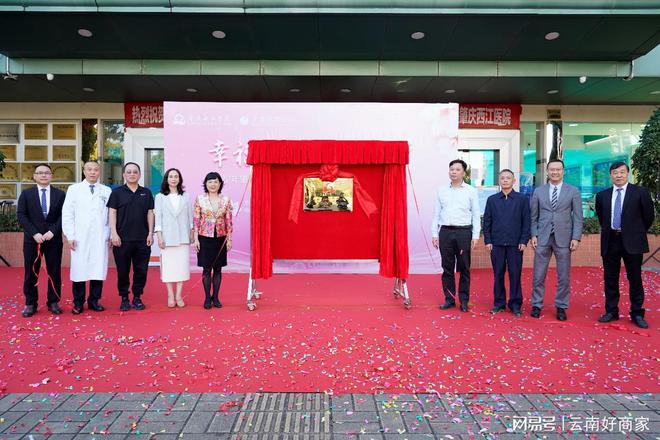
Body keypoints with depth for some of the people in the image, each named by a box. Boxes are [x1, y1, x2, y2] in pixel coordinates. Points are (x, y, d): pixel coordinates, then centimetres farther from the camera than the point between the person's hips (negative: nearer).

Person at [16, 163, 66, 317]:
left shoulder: (60, 194, 6)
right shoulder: (26, 194, 7)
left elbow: (64, 216, 0)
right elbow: (21, 215, 0)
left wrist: (52, 231, -14)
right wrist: (34, 233, -12)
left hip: (54, 239, 0)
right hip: (32, 239, 0)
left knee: (54, 272, 3)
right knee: (31, 273, 5)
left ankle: (53, 302, 13)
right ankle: (30, 304, 15)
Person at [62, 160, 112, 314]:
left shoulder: (107, 191, 8)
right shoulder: (74, 189, 8)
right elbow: (67, 214, 5)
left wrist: (111, 235, 1)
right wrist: (70, 236, -2)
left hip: (100, 238, 1)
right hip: (80, 238, 0)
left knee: (98, 270, 2)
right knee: (79, 270, 1)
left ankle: (94, 301, 15)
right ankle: (78, 303, 13)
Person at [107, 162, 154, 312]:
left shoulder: (146, 192, 10)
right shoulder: (117, 192, 4)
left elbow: (150, 213, 9)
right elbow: (112, 213, 1)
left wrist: (150, 233, 2)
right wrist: (114, 233, -8)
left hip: (142, 239, 2)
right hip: (122, 239, -1)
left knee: (141, 270, 5)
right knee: (123, 270, 4)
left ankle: (137, 298, 17)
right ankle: (124, 299, 16)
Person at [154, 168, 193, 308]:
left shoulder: (185, 197, 9)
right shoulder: (160, 197, 5)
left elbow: (190, 216, 9)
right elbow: (158, 217, 2)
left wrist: (192, 233, 5)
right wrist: (159, 236, -5)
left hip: (183, 237, 1)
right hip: (167, 237, -1)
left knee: (182, 265, 1)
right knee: (168, 266, 1)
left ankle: (178, 296, 10)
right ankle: (170, 296, 11)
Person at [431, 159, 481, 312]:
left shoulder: (471, 191, 5)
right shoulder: (441, 190, 10)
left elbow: (476, 215, 3)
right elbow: (436, 214, 10)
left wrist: (475, 236, -4)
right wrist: (434, 234, 5)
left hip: (464, 232, -2)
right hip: (445, 232, 2)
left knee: (464, 268, 3)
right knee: (447, 268, 6)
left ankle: (464, 300, 13)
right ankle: (449, 299, 16)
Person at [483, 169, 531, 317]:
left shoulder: (522, 199, 5)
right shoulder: (492, 199, 9)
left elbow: (526, 222, 2)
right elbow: (487, 221, 8)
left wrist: (524, 241, -5)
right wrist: (487, 241, 1)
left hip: (515, 244, -1)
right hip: (496, 243, 1)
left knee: (515, 274, 3)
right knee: (498, 274, 6)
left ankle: (515, 304, 14)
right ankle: (499, 303, 16)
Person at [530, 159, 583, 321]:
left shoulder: (573, 191, 4)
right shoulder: (538, 191, 7)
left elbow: (578, 217, 1)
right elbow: (534, 217, 8)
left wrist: (576, 238, -6)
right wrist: (534, 235, -1)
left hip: (563, 238, 0)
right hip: (542, 238, 1)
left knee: (564, 276, 6)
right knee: (538, 275, 4)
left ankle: (561, 307, 19)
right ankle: (536, 305, 17)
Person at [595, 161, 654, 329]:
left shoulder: (640, 192, -2)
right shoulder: (602, 195, 6)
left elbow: (649, 216, 6)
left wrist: (637, 233, 11)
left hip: (631, 242, -3)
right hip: (610, 241, 3)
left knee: (635, 279, 5)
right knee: (610, 279, 8)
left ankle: (637, 314, 16)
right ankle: (611, 312, 19)